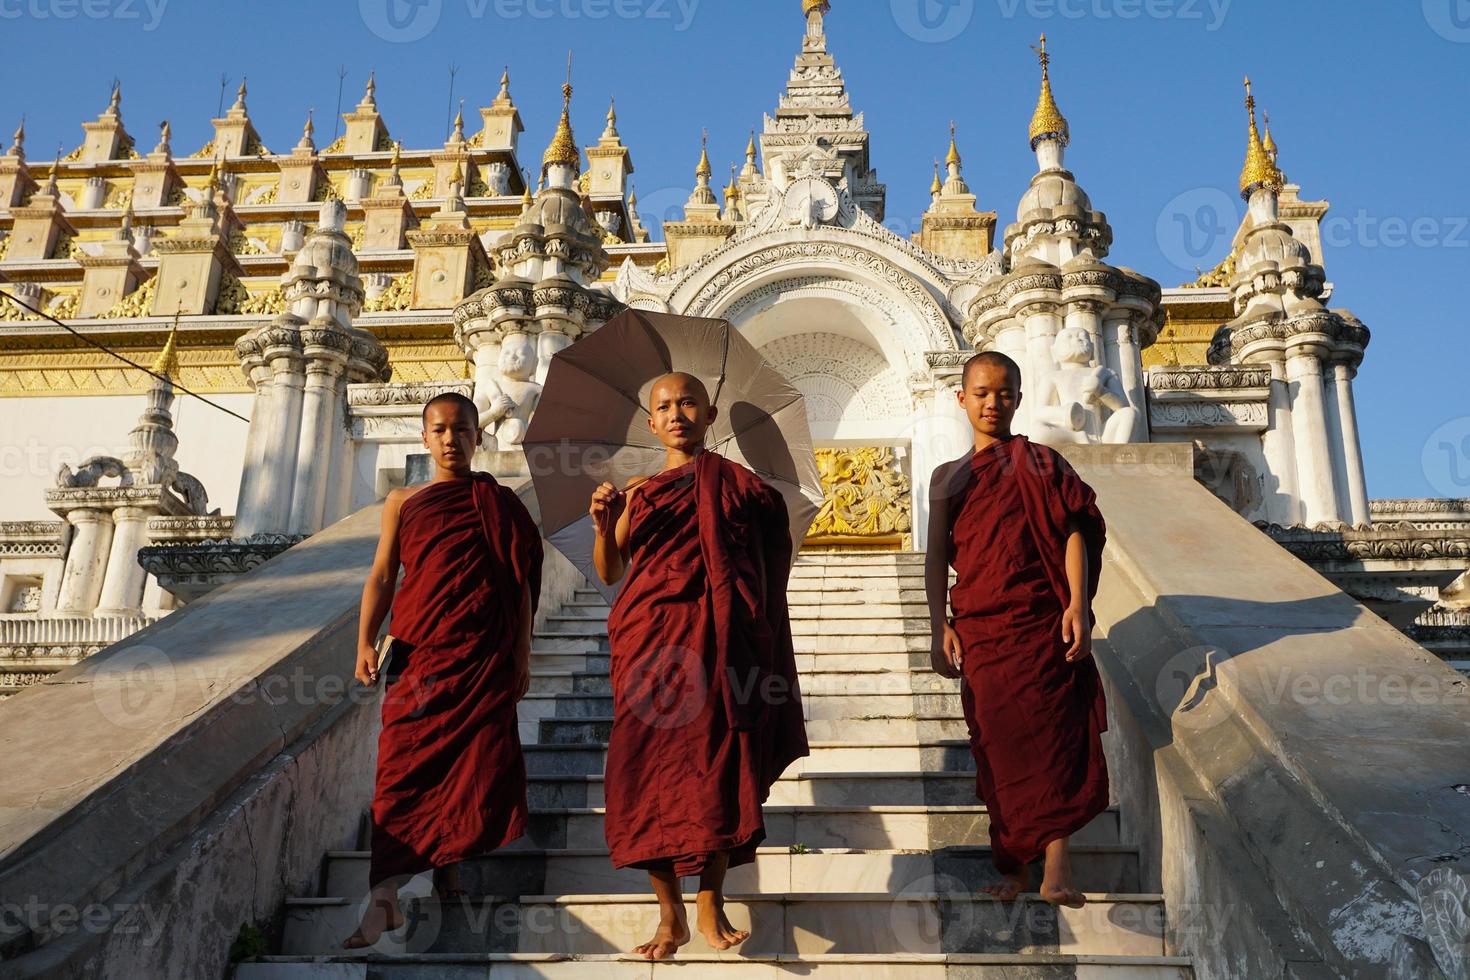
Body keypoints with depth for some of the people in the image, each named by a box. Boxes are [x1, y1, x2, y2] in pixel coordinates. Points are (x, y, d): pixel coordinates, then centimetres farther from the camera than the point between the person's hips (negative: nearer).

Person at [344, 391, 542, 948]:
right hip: (418, 649, 0)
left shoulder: (497, 501, 8)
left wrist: (522, 653, 2)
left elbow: (522, 580, 7)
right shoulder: (402, 502, 12)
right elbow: (382, 575, 6)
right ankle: (385, 897, -4)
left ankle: (446, 869, 16)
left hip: (483, 652, 0)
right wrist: (365, 641, -8)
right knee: (404, 762, -5)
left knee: (475, 761, 0)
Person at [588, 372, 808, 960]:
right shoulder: (639, 492, 14)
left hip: (714, 644, -2)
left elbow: (769, 559, 9)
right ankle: (670, 913, 9)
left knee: (716, 768, -4)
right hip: (650, 642, 2)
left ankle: (710, 902, 10)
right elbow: (609, 573, 8)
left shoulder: (736, 483, 8)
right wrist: (603, 524, -6)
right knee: (648, 769, -1)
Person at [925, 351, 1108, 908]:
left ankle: (1055, 867, -11)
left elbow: (1074, 531, -1)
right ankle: (1013, 864, 14)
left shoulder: (1041, 464, 8)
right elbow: (937, 555, 11)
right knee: (998, 746, 5)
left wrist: (1078, 604, -13)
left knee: (1052, 736, -9)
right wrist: (939, 625, 1)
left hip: (1042, 622, -2)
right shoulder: (949, 476, 15)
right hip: (980, 630, 2)